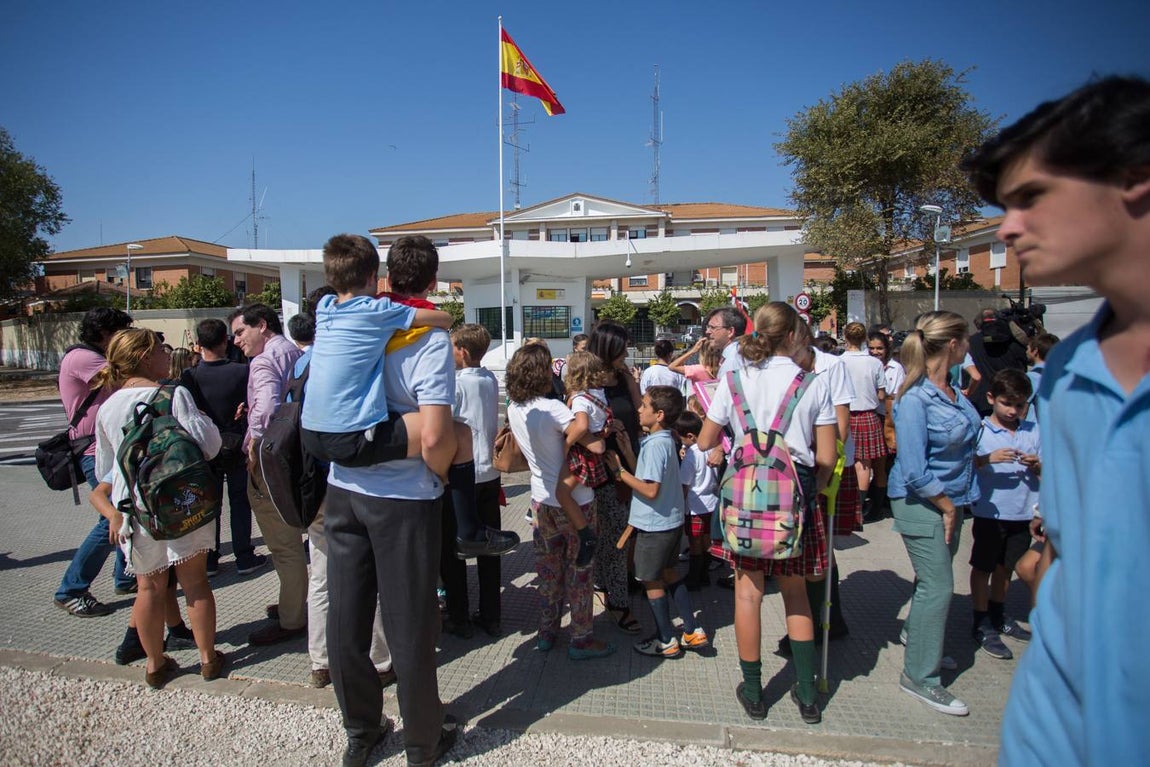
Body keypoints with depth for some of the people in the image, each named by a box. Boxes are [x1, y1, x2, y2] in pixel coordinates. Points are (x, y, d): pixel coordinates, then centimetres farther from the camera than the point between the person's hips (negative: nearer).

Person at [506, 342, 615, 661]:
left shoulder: (514, 409, -3)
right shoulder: (551, 408, -24)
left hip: (542, 501, 6)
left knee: (547, 569, 18)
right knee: (579, 570, 8)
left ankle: (547, 632, 30)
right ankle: (581, 638, 18)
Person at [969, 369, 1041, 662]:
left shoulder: (1034, 431, 2)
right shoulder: (979, 431, -10)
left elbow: (1047, 473, 6)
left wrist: (1037, 465, -15)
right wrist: (987, 459, -33)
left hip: (1023, 513, 4)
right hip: (990, 512, -4)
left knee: (1006, 566, 19)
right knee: (983, 567, 8)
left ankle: (998, 615, 38)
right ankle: (982, 624, 20)